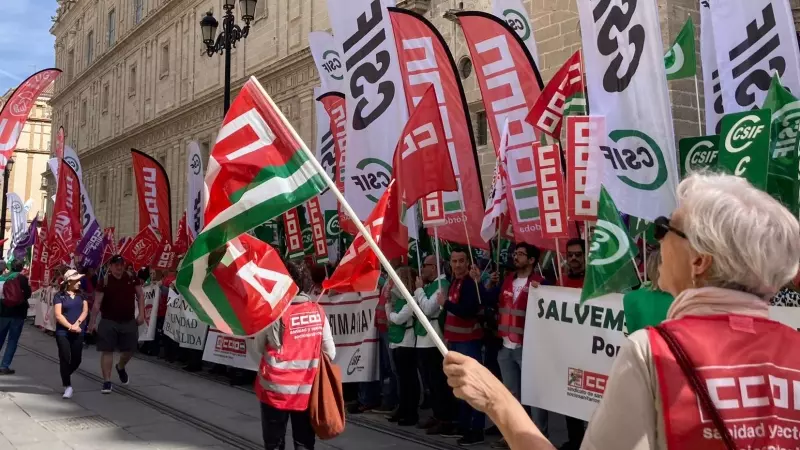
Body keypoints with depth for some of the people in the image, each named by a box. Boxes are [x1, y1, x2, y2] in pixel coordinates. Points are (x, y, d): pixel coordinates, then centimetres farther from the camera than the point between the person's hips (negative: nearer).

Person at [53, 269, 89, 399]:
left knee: (76, 360, 6)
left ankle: (65, 376, 33)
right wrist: (70, 327, -17)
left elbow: (85, 311, 2)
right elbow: (58, 315, -8)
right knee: (65, 359, -5)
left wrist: (77, 324, -13)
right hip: (63, 332, -3)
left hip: (78, 332, 3)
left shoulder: (81, 295, 10)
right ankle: (67, 386, 5)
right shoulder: (59, 296, -3)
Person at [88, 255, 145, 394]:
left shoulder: (132, 278, -1)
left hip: (129, 321, 3)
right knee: (107, 351, -2)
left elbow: (140, 295, 6)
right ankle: (107, 382, 5)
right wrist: (93, 322, -9)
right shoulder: (103, 281, -9)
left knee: (130, 350, 10)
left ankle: (120, 367, 42)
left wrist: (141, 314, -2)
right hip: (108, 321, -3)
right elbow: (97, 303, -7)